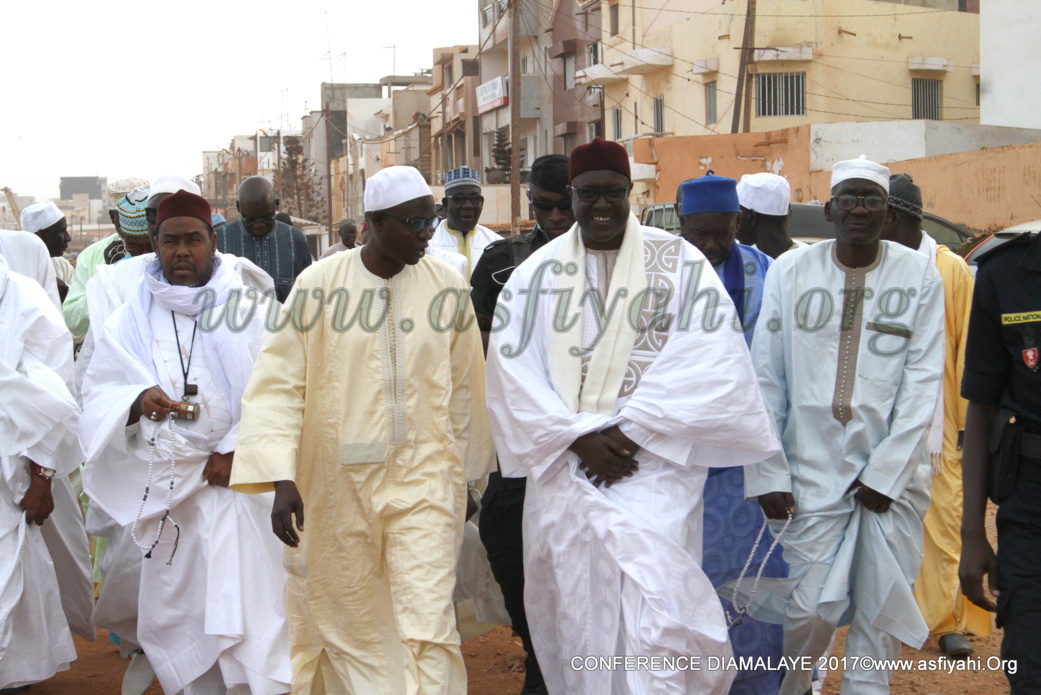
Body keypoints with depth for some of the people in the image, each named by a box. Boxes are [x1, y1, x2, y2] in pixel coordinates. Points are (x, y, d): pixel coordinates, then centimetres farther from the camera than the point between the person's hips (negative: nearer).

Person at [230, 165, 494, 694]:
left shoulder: (447, 287, -1)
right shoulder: (319, 285, -7)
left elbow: (462, 388, 9)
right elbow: (278, 383, -9)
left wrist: (463, 474, 16)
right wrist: (281, 479, -18)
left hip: (424, 478, 1)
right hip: (337, 483, 0)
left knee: (428, 625, -5)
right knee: (346, 619, 15)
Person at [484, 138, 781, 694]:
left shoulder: (679, 262, 2)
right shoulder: (537, 273, 8)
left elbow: (705, 360, -7)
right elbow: (511, 367, 0)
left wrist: (631, 430, -14)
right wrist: (578, 437, -11)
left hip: (653, 465, -2)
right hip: (563, 465, 3)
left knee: (650, 601, -16)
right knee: (575, 610, 8)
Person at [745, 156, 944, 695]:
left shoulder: (919, 276, 0)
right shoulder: (789, 271, 0)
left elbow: (923, 383, -1)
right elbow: (765, 379, 1)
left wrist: (885, 472, -7)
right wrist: (767, 474, -4)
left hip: (891, 473, 1)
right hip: (812, 468, -1)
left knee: (880, 611, 5)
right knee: (808, 610, -1)